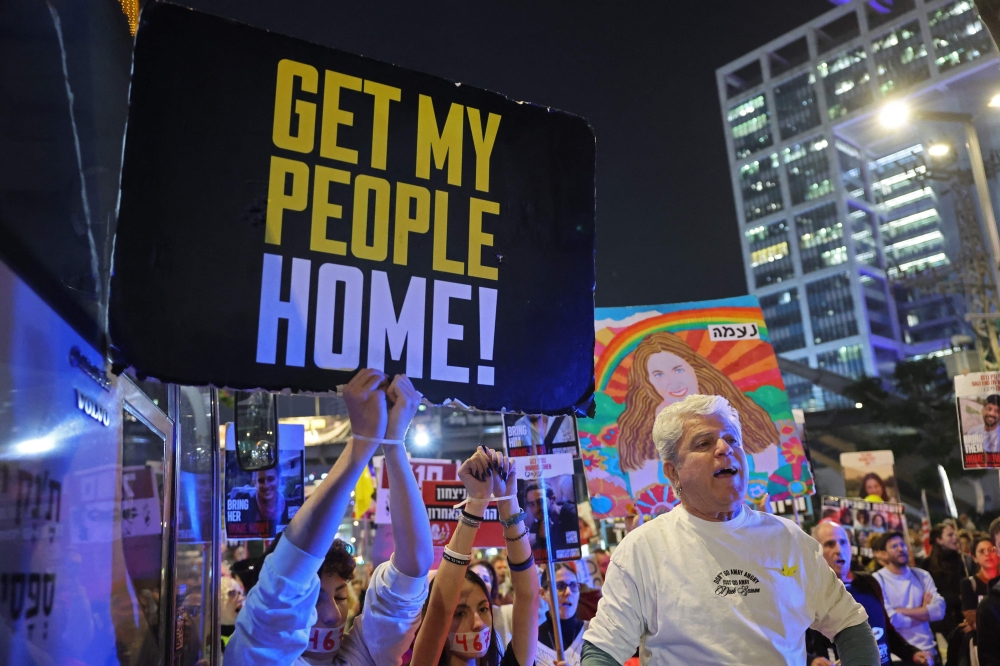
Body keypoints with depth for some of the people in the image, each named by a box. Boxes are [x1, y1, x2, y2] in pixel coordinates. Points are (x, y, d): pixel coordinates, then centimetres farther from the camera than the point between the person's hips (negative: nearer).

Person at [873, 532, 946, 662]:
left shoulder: (922, 575, 7)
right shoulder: (877, 580, -8)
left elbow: (939, 610, -5)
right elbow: (889, 619, -17)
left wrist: (902, 611, -13)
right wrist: (924, 612, -4)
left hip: (927, 651, 4)